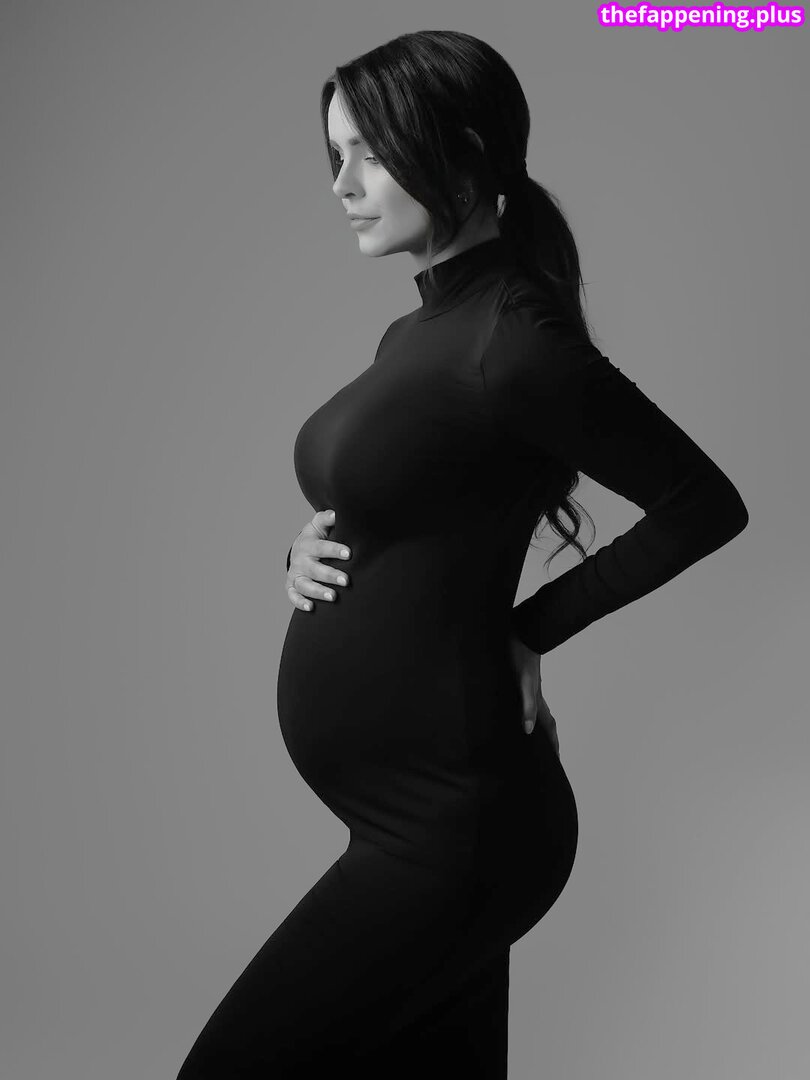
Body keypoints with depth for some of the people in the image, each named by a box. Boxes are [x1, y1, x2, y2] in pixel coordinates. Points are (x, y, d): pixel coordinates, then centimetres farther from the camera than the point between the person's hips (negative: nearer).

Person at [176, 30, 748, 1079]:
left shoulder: (517, 338, -16)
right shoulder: (418, 331, 10)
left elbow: (705, 506, -10)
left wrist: (529, 627, -8)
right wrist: (304, 551, 1)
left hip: (449, 825, -9)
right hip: (419, 805, 9)